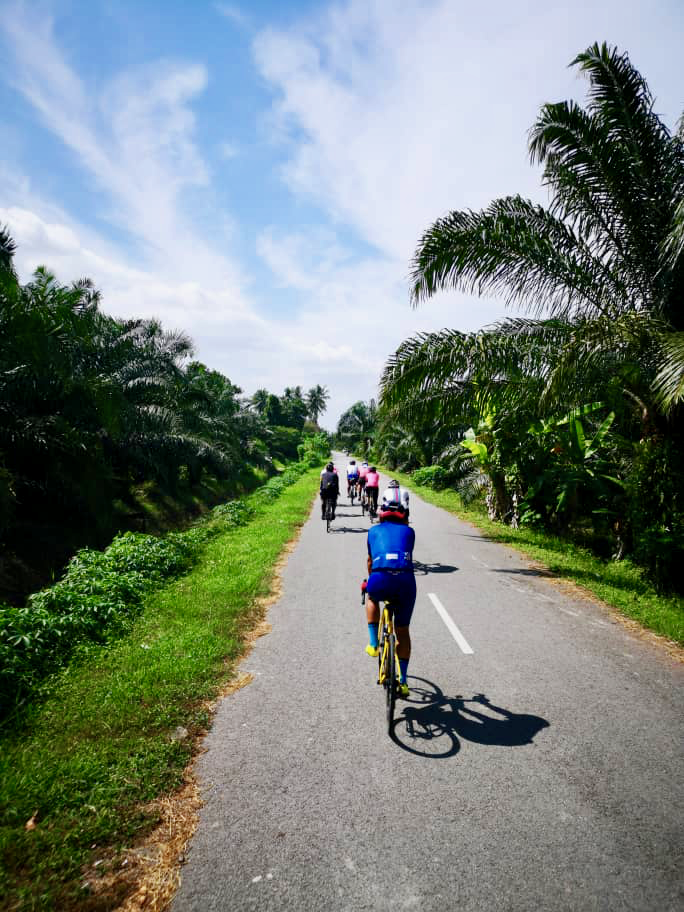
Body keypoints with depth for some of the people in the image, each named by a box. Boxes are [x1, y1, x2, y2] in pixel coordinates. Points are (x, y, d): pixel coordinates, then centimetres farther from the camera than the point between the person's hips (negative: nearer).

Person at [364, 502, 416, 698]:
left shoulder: (374, 531, 25)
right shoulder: (408, 531, 26)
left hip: (380, 579, -1)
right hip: (406, 580, 1)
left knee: (371, 598, 37)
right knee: (403, 631, 19)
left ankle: (374, 644, 28)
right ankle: (402, 682, 23)